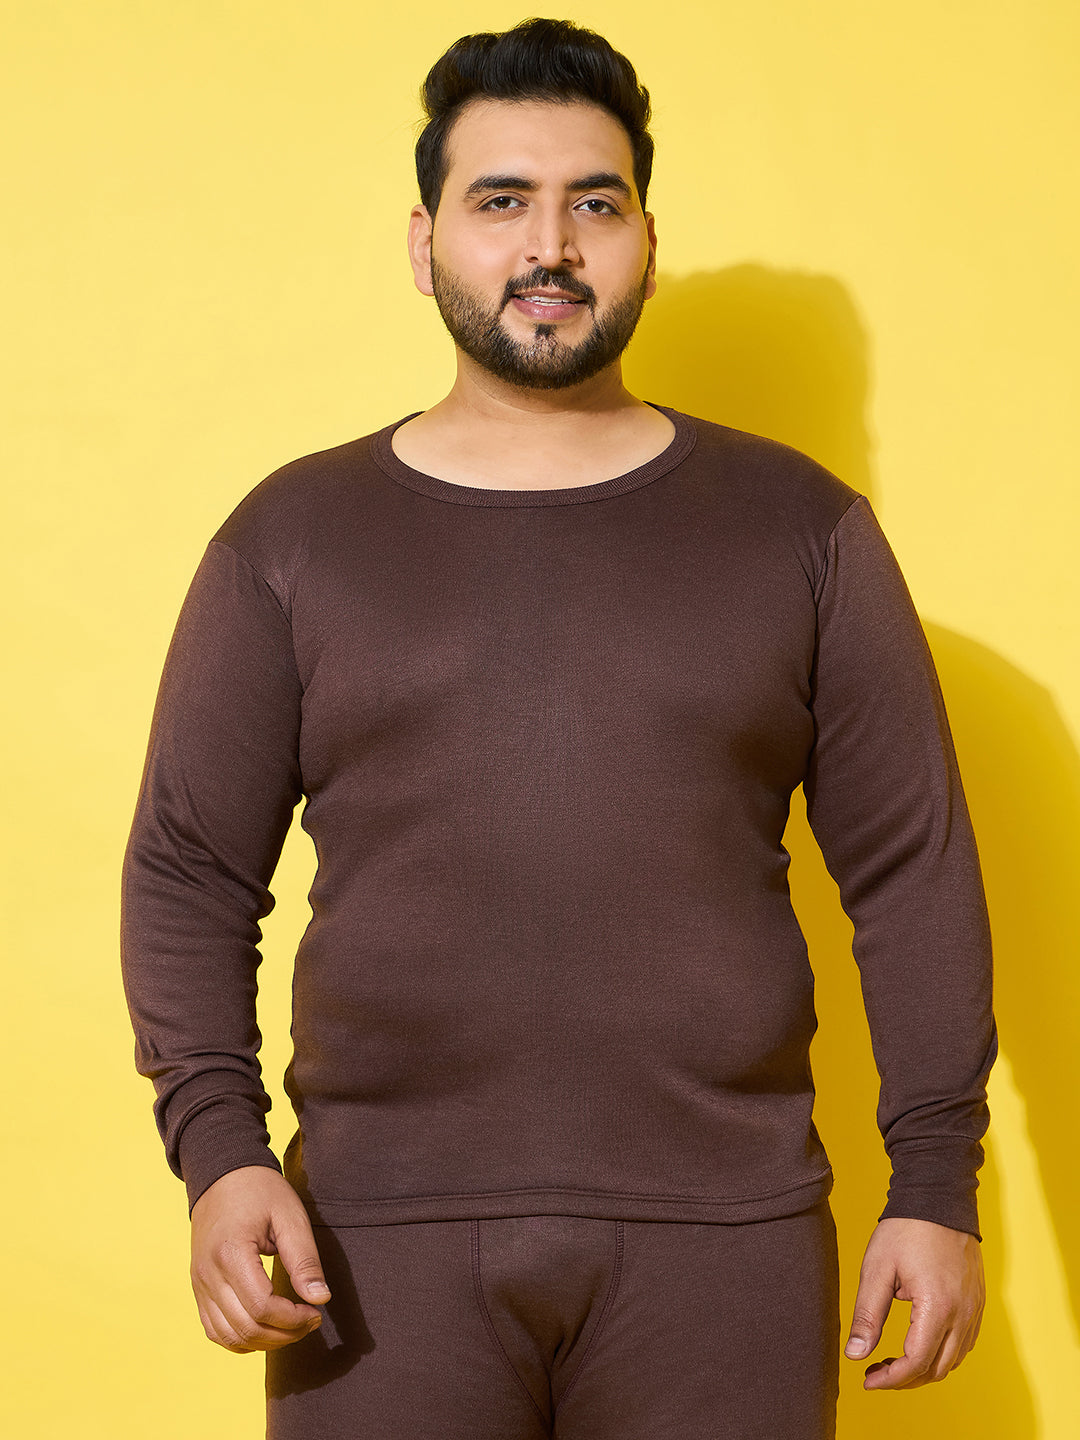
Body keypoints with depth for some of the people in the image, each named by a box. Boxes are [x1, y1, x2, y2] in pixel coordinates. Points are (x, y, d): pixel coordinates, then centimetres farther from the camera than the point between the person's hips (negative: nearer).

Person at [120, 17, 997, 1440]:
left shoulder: (801, 526, 6)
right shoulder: (290, 537, 6)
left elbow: (912, 868, 6)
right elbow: (189, 871, 6)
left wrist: (938, 1183, 0)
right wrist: (219, 1150, -8)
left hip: (721, 1233, 0)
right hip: (381, 1238, 0)